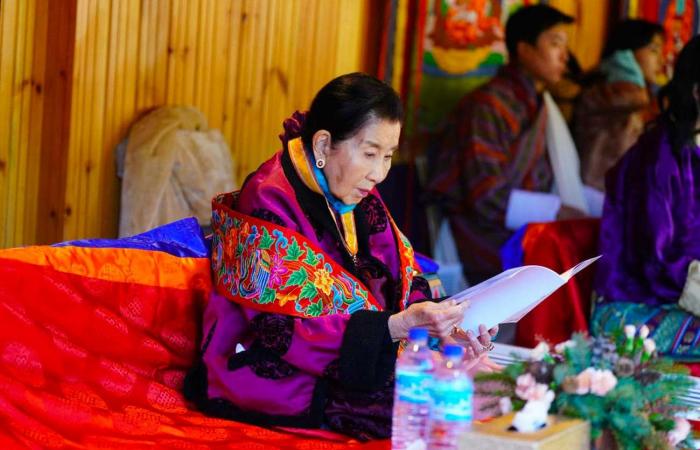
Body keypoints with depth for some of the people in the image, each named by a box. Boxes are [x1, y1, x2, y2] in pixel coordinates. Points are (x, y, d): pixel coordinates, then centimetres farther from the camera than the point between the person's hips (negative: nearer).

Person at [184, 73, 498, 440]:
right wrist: (399, 325, -30)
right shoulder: (268, 205, -20)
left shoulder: (359, 200, 6)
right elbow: (284, 331, -24)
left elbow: (404, 280, 6)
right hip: (273, 378, -8)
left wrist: (442, 323, -17)